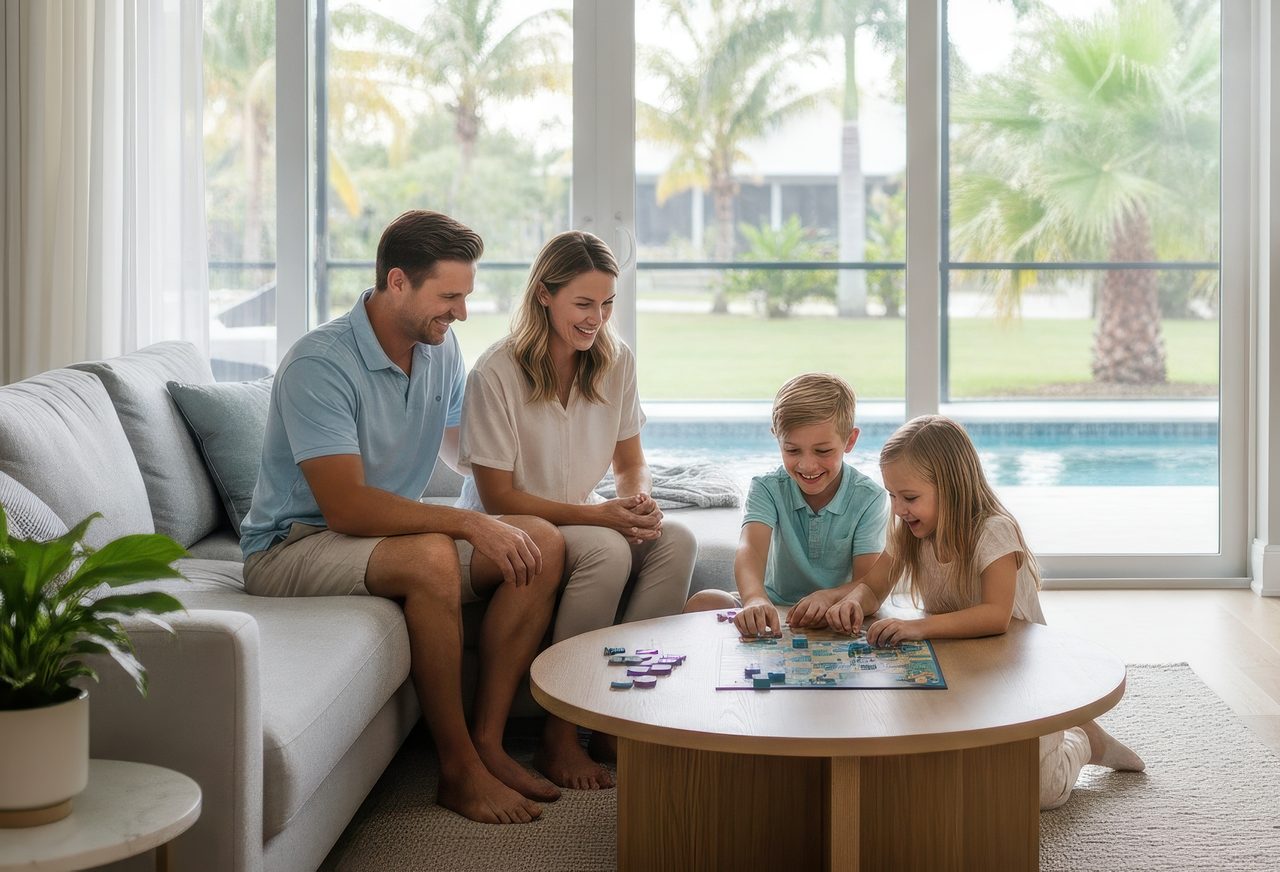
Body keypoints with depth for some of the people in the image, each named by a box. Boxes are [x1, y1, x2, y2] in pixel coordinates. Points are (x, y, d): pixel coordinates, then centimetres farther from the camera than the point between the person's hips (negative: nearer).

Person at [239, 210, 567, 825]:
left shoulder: (440, 347, 4)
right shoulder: (319, 363, -22)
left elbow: (462, 453, 20)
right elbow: (348, 507, -30)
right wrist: (467, 523, -31)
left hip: (385, 532, 8)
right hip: (292, 547, -8)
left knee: (542, 545, -11)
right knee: (431, 559, -37)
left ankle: (487, 743, -11)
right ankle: (457, 770, -23)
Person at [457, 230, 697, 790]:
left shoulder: (615, 361, 0)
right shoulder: (496, 374, -18)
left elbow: (631, 462, 9)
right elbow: (498, 497, -17)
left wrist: (639, 500, -16)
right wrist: (601, 515, -24)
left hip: (586, 521, 6)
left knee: (677, 541, -22)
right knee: (607, 550, -34)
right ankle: (558, 738, -23)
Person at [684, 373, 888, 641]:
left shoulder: (868, 498, -9)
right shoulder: (768, 488, -7)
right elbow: (750, 548, -27)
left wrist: (827, 597, -40)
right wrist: (755, 599, -51)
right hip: (773, 608, 2)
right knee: (702, 603, -24)